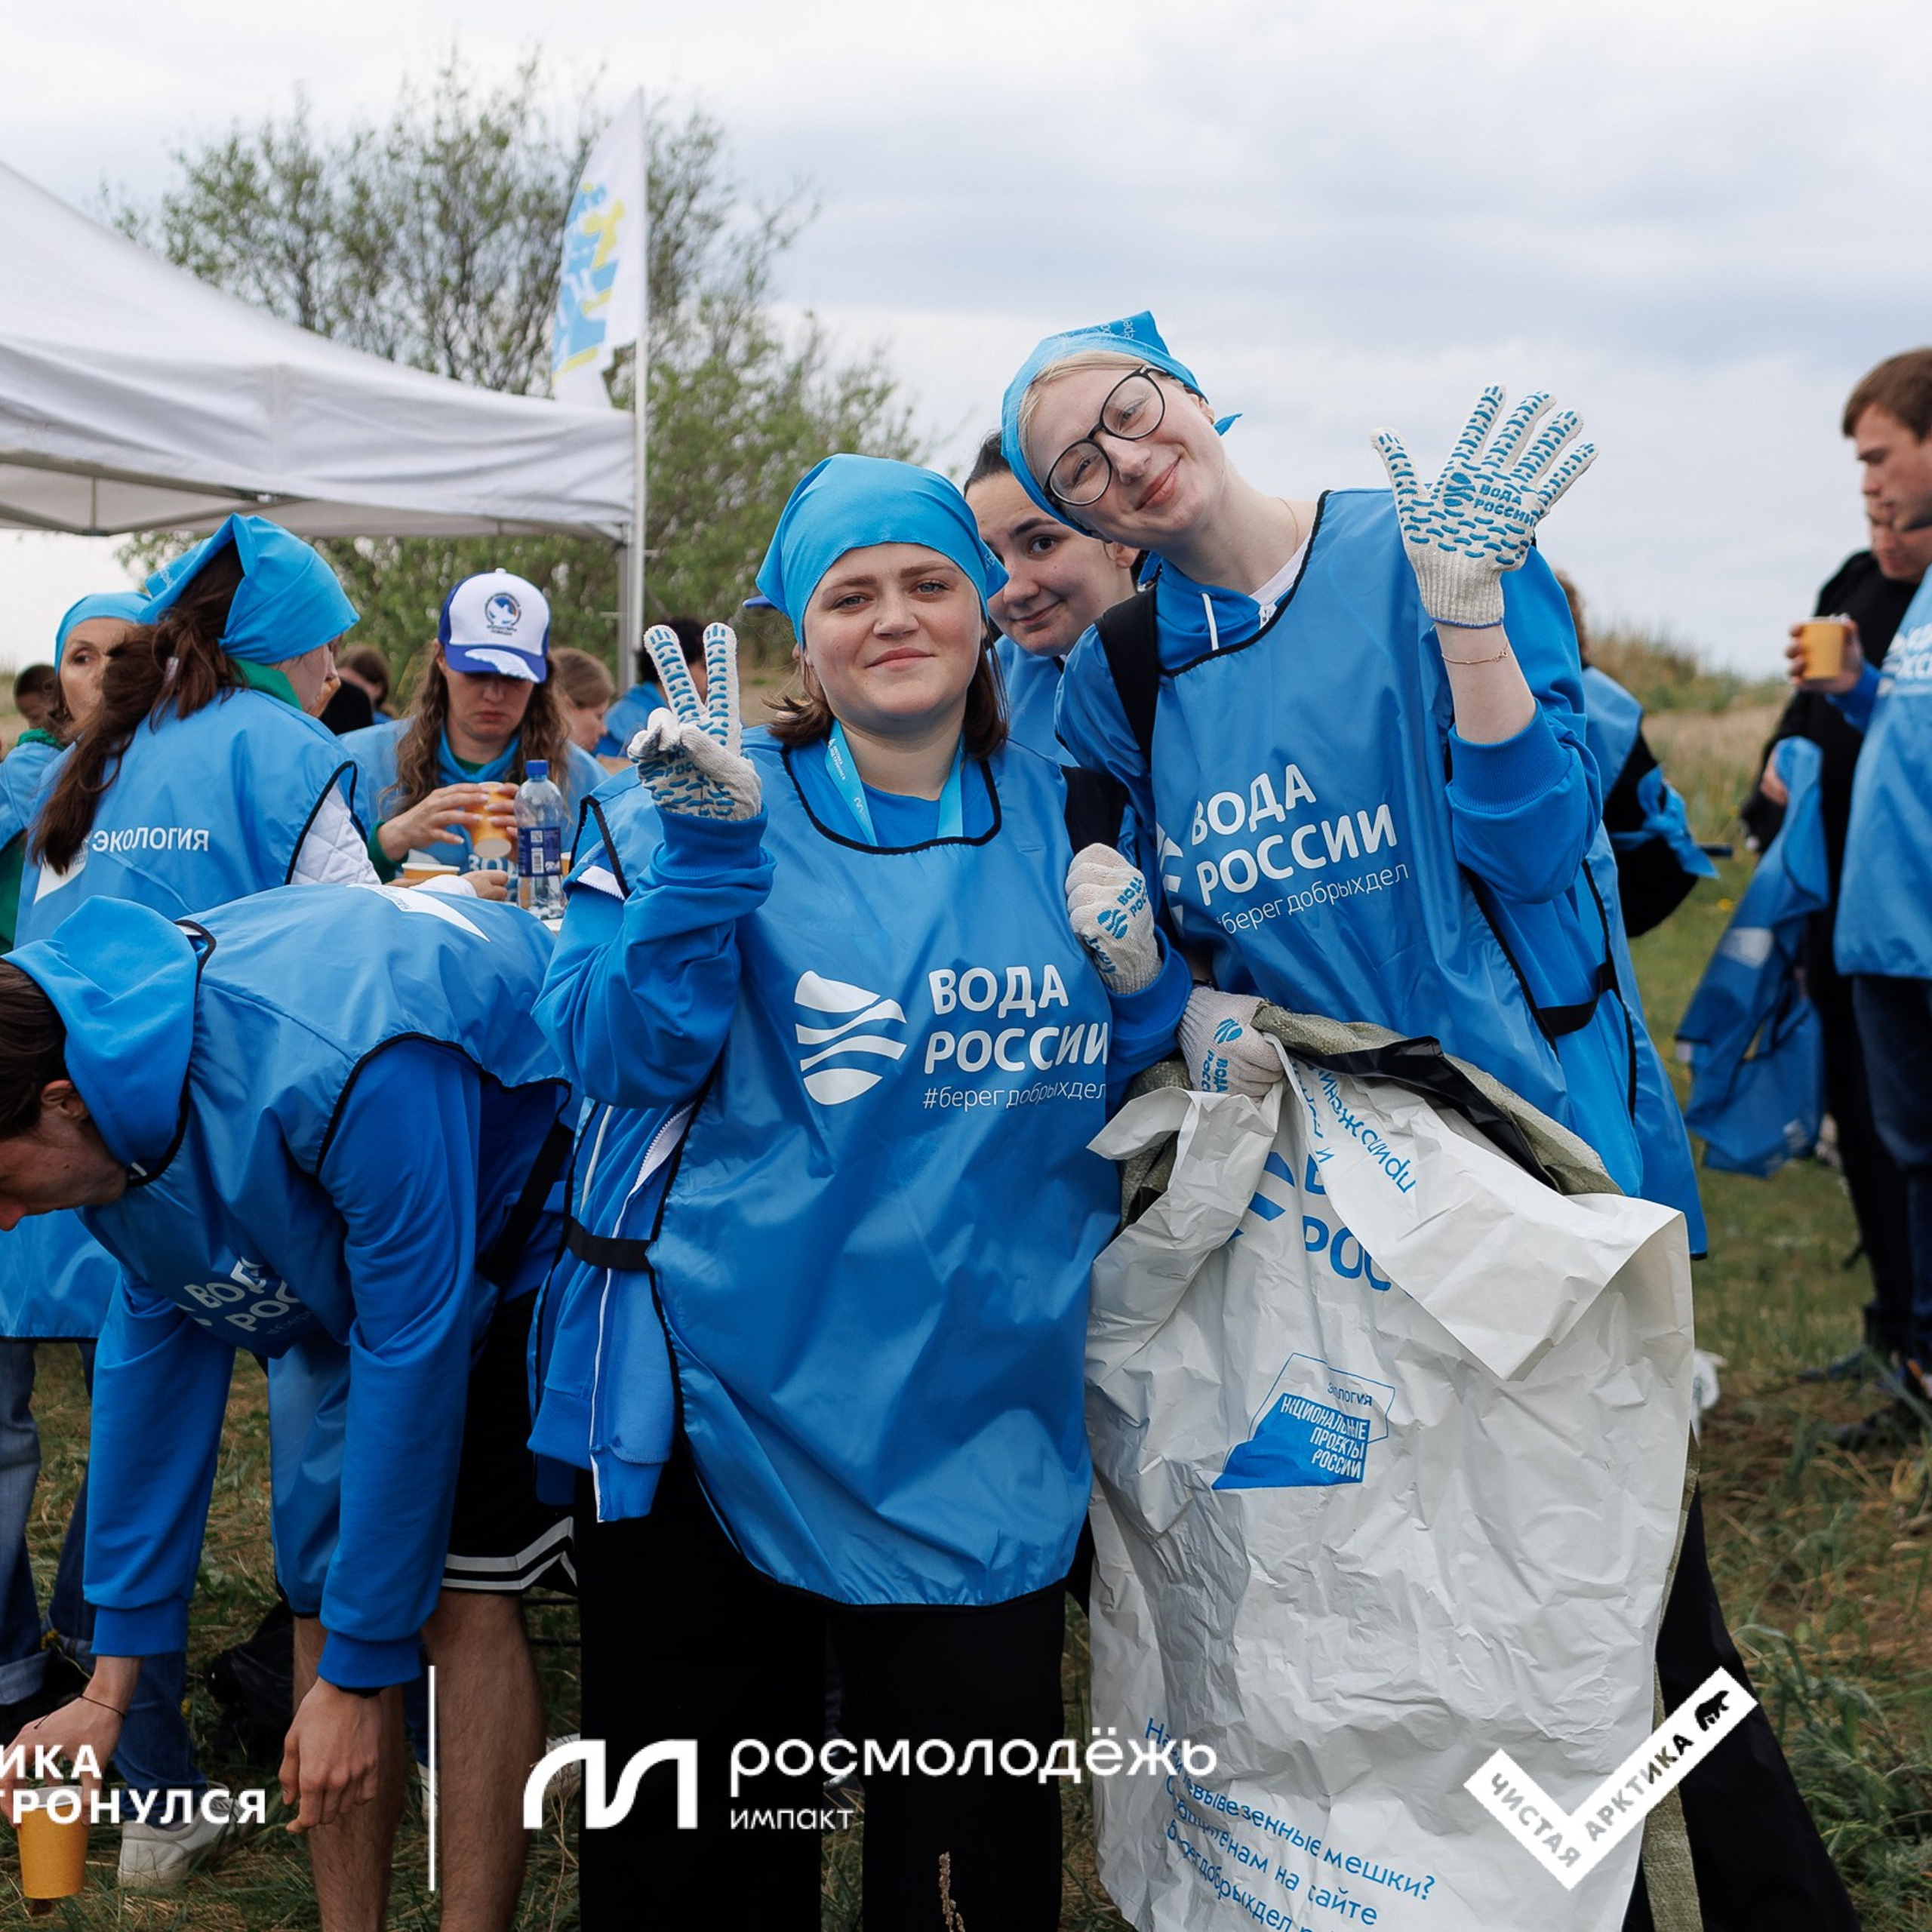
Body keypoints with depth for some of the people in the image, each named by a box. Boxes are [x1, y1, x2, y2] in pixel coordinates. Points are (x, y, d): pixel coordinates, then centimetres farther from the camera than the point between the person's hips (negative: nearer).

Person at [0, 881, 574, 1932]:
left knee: (463, 1592, -13)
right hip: (341, 1262, 7)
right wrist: (110, 1685, -2)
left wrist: (357, 1673, -26)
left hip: (515, 1241, -7)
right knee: (322, 1578, 2)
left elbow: (414, 1353, -34)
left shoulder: (341, 1065, -42)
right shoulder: (111, 1105, -16)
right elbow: (155, 1332, -4)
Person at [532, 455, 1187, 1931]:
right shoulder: (708, 808, -2)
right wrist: (708, 846, -25)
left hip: (975, 1429, 2)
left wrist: (1142, 980, -7)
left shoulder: (1063, 825, 6)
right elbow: (618, 1054, -14)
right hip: (717, 1402, -2)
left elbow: (1124, 1090, 14)